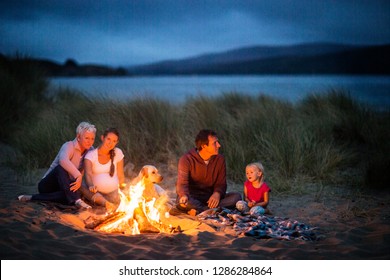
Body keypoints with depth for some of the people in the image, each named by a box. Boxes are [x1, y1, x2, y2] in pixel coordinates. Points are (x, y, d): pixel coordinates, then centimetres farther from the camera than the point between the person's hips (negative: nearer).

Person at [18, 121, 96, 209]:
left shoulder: (91, 151, 6)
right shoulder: (69, 146, -17)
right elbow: (63, 160, -41)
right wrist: (78, 176, -50)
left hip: (65, 187, 4)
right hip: (47, 185, -4)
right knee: (61, 168, -41)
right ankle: (76, 200, -52)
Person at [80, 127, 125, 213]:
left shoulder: (118, 153, 2)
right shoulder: (91, 154, -6)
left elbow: (120, 176, 7)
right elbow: (88, 174, -23)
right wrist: (91, 186, -42)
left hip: (112, 192, 3)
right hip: (96, 192, -3)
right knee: (82, 187, -31)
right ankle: (106, 203, -44)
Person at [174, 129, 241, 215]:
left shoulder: (220, 159, 2)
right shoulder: (187, 159, -11)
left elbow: (221, 183, 5)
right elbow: (182, 183, -20)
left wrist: (217, 194, -20)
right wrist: (184, 196, -44)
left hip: (211, 198, 4)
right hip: (192, 198, -4)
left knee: (236, 196, -21)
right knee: (181, 202, -38)